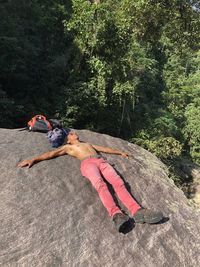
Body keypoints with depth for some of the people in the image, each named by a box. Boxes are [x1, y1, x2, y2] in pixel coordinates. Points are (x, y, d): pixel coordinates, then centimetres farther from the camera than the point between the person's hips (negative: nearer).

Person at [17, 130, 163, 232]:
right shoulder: (68, 147, 28)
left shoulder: (88, 144, 43)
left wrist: (120, 152, 45)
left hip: (101, 161, 4)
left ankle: (137, 211, -42)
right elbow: (51, 153, 17)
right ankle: (117, 215, -54)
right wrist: (34, 159, 4)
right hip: (87, 163, -4)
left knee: (118, 182, -25)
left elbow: (105, 148, 44)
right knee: (101, 185, -35)